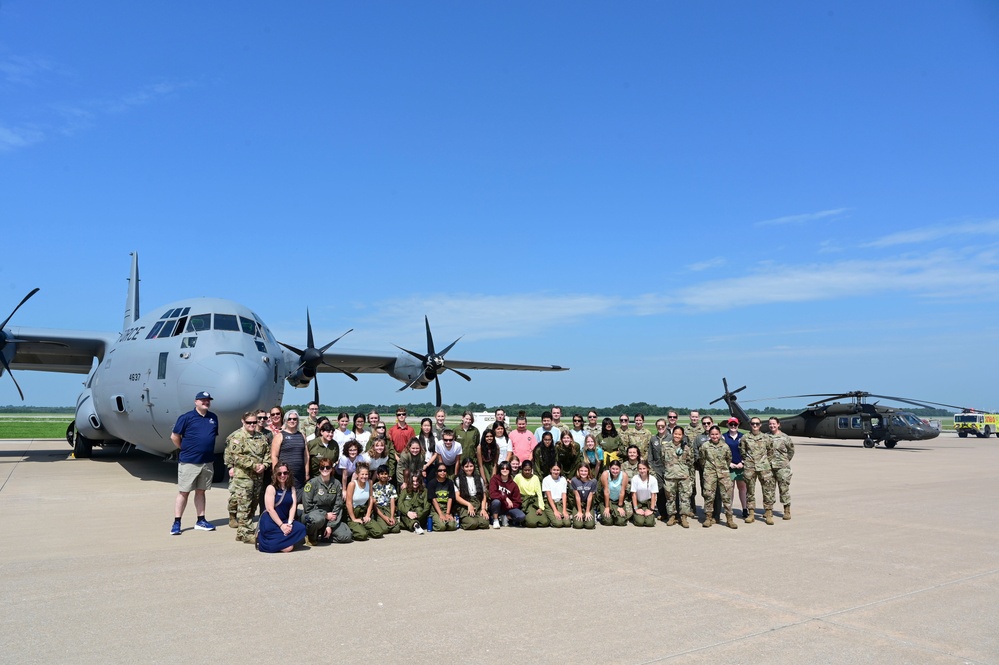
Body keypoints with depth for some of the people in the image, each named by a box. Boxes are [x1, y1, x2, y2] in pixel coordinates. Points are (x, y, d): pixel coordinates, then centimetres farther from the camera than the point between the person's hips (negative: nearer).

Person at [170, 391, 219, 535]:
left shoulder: (213, 418, 8)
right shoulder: (186, 417, -8)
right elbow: (174, 437, -4)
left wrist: (208, 450, 12)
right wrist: (185, 449, 2)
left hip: (207, 462, 5)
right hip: (188, 462, -5)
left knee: (201, 491, 13)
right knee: (183, 492, 1)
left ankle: (201, 521, 20)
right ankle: (176, 523, 9)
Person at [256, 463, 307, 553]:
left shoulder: (291, 488, 11)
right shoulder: (271, 488, -5)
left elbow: (293, 506, 1)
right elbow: (270, 509, -12)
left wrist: (289, 523, -13)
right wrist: (281, 525, -17)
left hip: (285, 521, 6)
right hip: (270, 522, -6)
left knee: (301, 528, -22)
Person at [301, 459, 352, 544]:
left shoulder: (336, 484, 2)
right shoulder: (312, 483, -9)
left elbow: (338, 506, 0)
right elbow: (307, 506, -12)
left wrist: (330, 526, -10)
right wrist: (326, 515, -14)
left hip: (329, 516, 4)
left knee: (347, 536, -14)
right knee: (318, 519, -41)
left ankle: (320, 536, 6)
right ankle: (311, 536, -8)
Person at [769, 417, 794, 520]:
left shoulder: (785, 437, -1)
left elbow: (791, 451, 10)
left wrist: (785, 461, 6)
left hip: (782, 467, -3)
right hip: (769, 467, 3)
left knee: (784, 488, -2)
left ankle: (787, 511, 7)